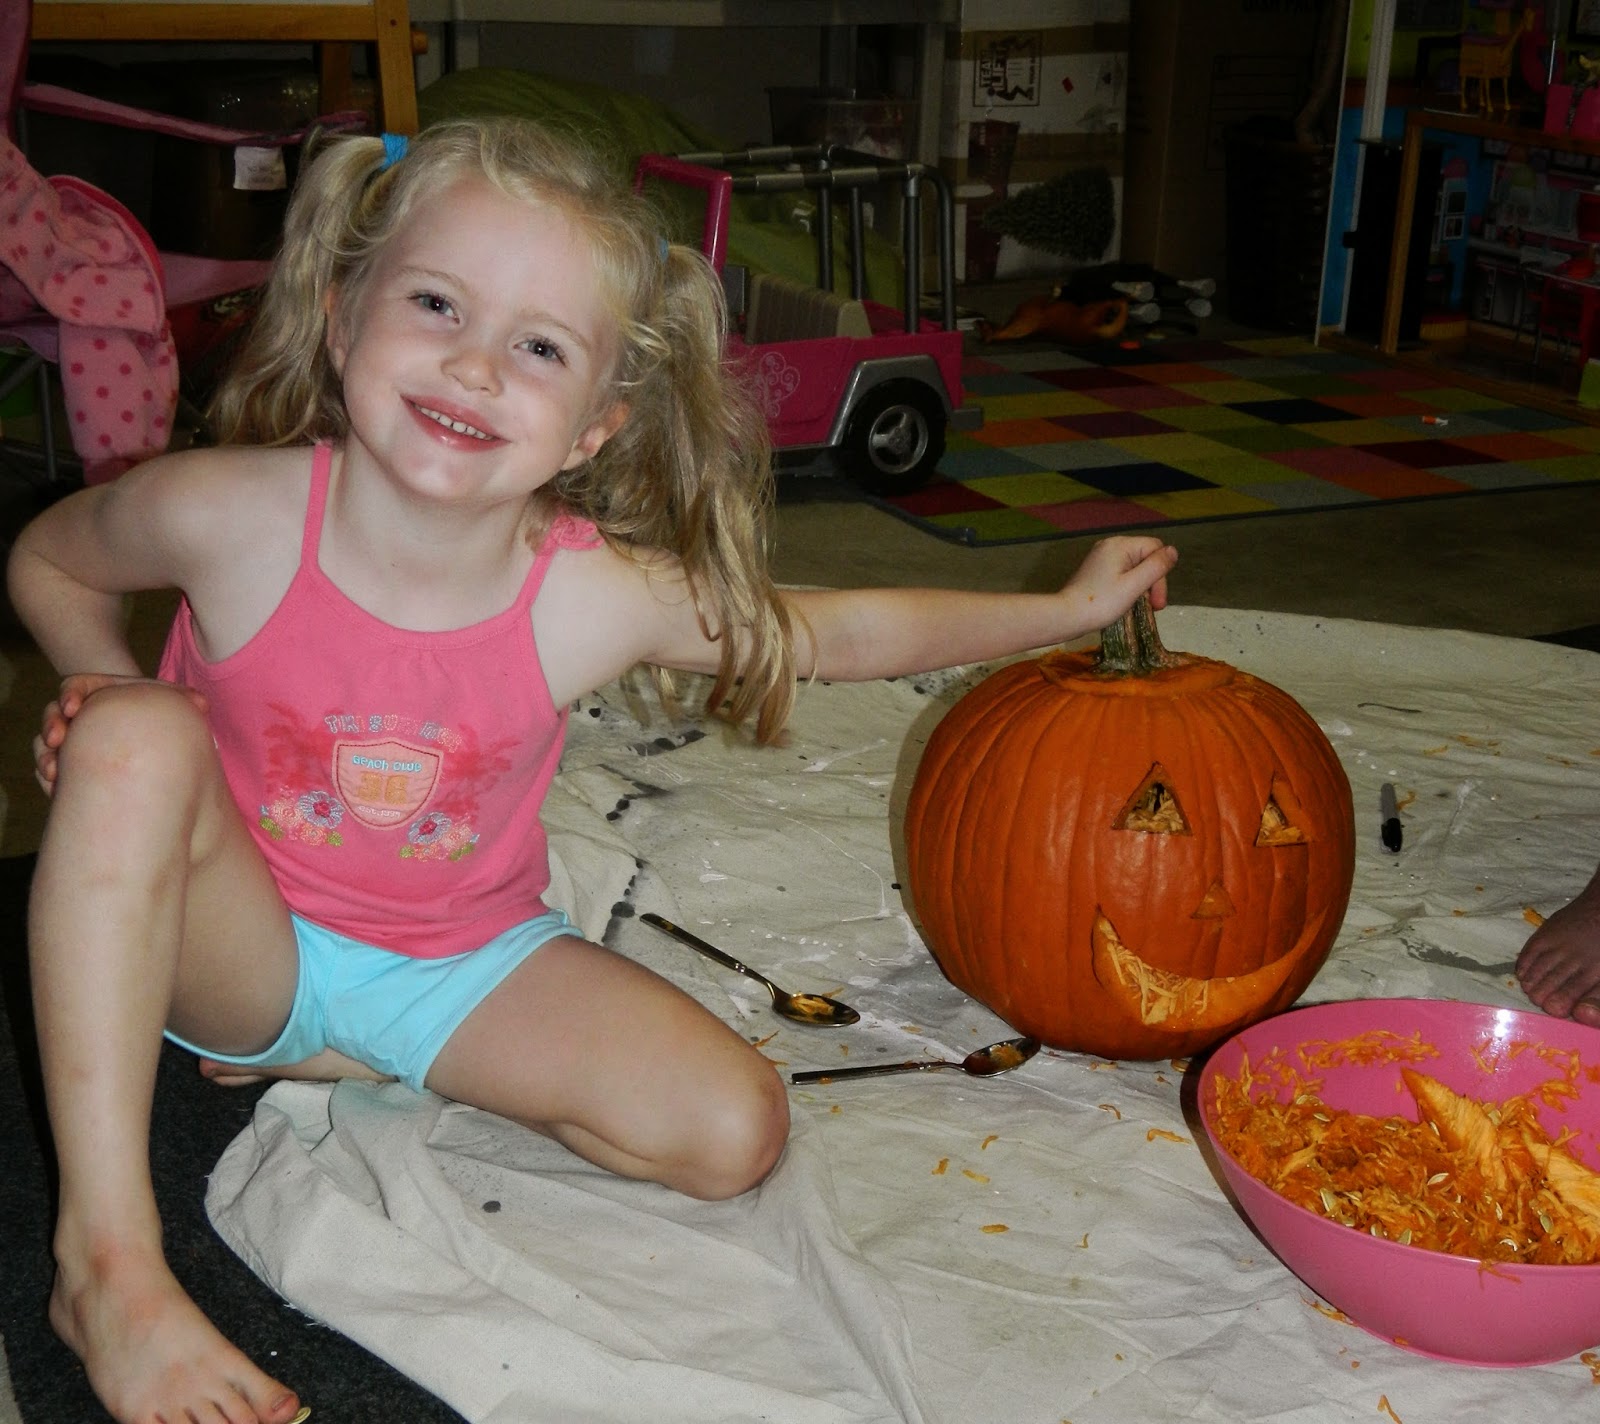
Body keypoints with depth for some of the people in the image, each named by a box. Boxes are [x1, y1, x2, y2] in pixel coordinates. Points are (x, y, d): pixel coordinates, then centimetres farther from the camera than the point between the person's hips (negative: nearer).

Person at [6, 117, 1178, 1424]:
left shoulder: (594, 597, -21)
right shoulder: (232, 515, -23)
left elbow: (835, 632, -6)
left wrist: (1068, 609, -1)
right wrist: (110, 689, -16)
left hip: (462, 962, 2)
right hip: (239, 943, -1)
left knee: (734, 1131, -15)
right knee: (139, 741, -32)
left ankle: (336, 1062, 1)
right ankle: (107, 1256, -29)